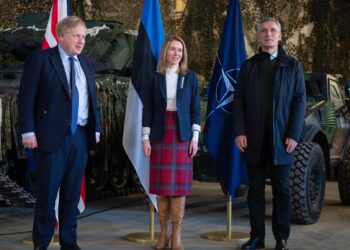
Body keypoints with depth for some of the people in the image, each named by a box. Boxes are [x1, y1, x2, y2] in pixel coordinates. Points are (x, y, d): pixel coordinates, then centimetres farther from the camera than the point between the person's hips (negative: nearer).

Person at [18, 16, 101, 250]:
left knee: (72, 193, 9)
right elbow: (26, 98, -6)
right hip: (52, 136, -5)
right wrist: (28, 131, -12)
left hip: (81, 136, 5)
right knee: (47, 193, 0)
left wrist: (96, 128, 12)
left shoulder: (86, 63, 15)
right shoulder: (40, 59, -2)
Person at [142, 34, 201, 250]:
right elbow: (148, 109, 3)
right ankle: (163, 233, 12)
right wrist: (146, 138, -3)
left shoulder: (190, 77, 5)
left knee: (180, 184, -2)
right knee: (161, 184, 2)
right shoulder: (155, 78, 4)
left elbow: (195, 109, 4)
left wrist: (195, 137, -3)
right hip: (160, 135, 0)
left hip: (182, 135, 0)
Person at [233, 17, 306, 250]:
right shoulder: (249, 65, 11)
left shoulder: (292, 65, 7)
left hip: (280, 139, -1)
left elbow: (299, 101, 1)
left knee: (281, 189, 3)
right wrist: (239, 132, -5)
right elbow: (239, 100, 6)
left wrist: (294, 135, -8)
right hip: (254, 139, 2)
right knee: (256, 189, 5)